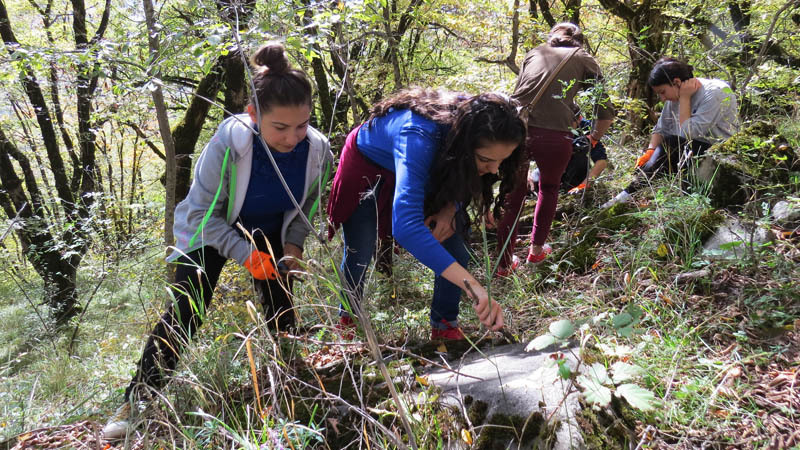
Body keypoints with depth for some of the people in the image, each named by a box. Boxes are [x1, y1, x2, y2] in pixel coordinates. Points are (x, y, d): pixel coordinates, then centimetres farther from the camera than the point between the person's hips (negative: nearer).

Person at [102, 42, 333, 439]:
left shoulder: (317, 149, -24)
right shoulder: (228, 144, -36)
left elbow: (306, 206, -3)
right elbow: (202, 212, -25)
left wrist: (294, 244, -18)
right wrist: (245, 254, -33)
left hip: (269, 234, 4)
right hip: (211, 231, -3)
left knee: (280, 309, 2)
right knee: (185, 313, -11)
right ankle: (136, 402, 2)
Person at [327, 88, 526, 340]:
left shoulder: (473, 120, -28)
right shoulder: (419, 138, -46)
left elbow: (464, 176, -4)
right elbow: (406, 226, -58)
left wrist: (451, 207, -25)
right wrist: (473, 287, -64)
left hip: (430, 172, 5)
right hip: (367, 167, -4)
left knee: (455, 253, -6)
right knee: (359, 256, 2)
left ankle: (444, 327, 13)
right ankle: (348, 319, 31)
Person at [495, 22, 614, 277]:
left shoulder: (534, 53, 26)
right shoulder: (584, 59, 18)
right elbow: (606, 111, 13)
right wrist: (594, 137, 29)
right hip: (554, 136, -2)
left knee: (513, 196, 20)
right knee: (549, 189, 28)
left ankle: (504, 263, 22)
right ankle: (536, 250, 37)